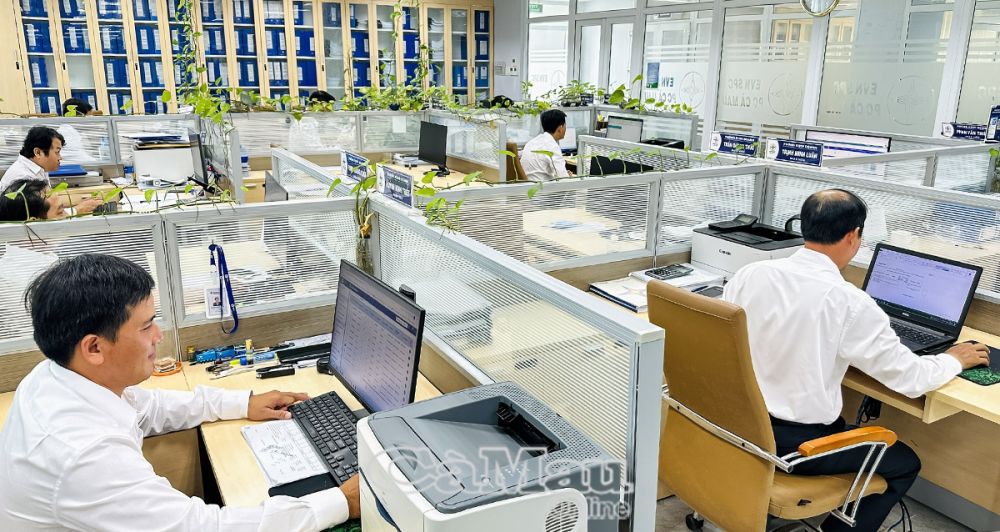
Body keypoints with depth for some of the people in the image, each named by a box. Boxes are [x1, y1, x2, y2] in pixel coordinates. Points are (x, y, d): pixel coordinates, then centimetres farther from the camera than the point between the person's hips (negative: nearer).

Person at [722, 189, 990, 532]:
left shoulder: (749, 274, -6)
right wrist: (955, 360, 12)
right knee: (905, 463, 19)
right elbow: (912, 379, -8)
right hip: (795, 442, -5)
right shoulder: (851, 304, -19)